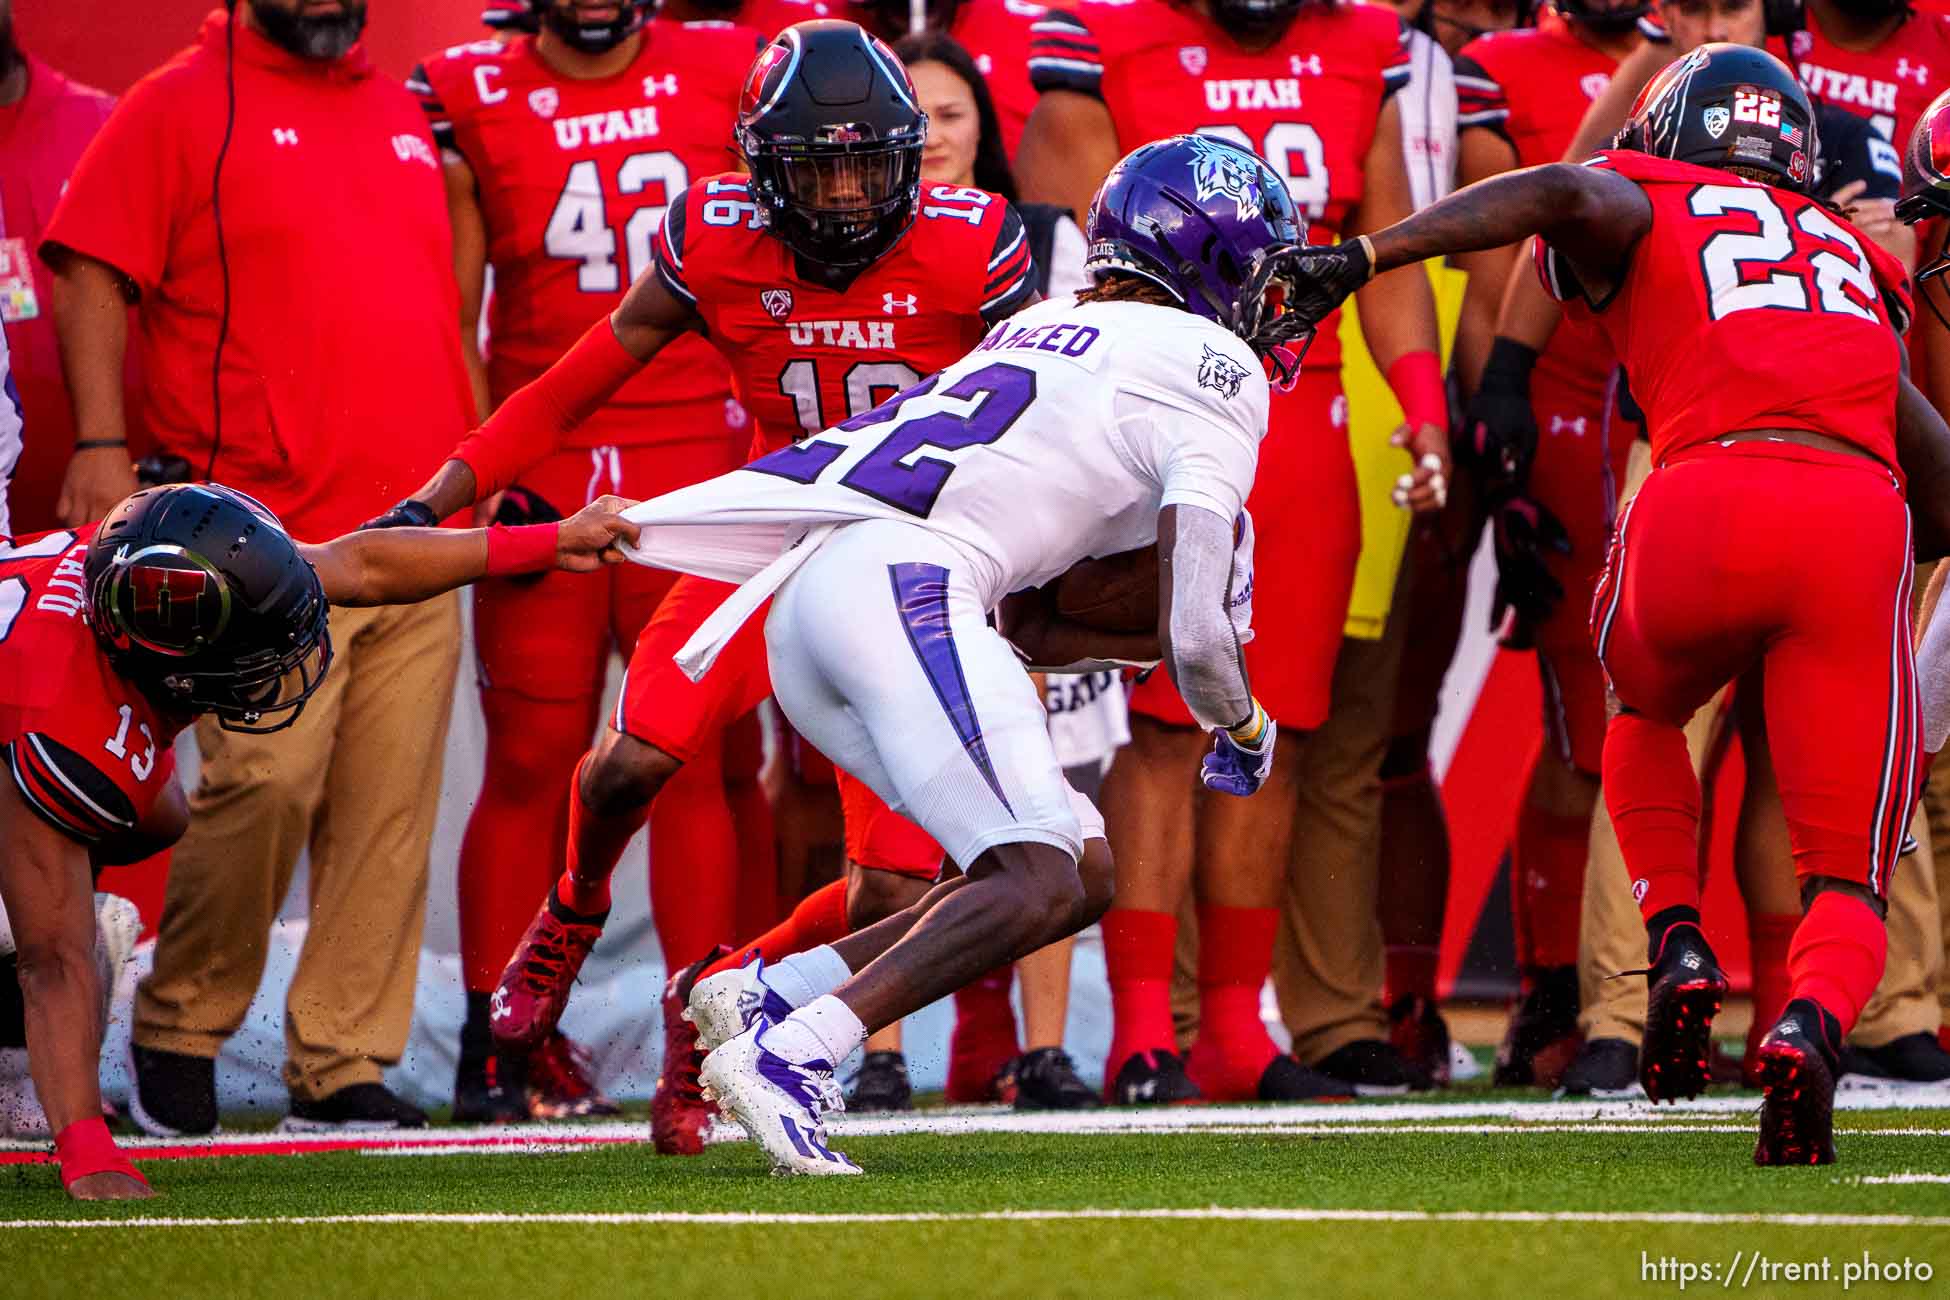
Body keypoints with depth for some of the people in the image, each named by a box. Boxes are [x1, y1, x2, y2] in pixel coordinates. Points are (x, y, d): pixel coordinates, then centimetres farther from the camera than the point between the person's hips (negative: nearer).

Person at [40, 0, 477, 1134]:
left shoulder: (405, 112, 18)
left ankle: (344, 1064, 9)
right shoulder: (181, 107, 0)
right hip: (268, 535, -6)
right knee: (267, 783, -12)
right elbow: (93, 274, -6)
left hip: (415, 532, 6)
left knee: (390, 806, 2)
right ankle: (179, 1031, 7)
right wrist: (103, 445, -16)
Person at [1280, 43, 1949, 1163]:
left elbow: (1566, 191, -2)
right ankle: (1814, 1025, -24)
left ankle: (1677, 944, 14)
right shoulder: (1850, 261, 34)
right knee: (1849, 877, 8)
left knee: (1645, 713, 34)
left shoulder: (1646, 210, 21)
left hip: (1710, 496, -2)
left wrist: (1368, 257, -6)